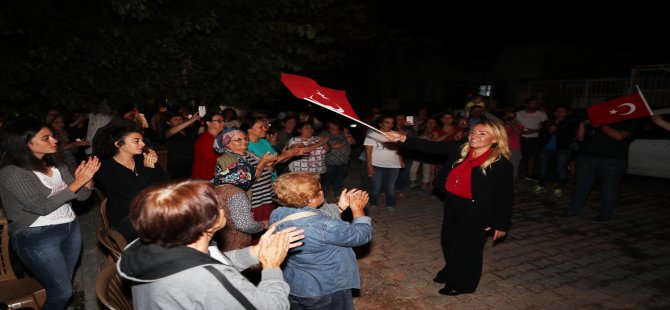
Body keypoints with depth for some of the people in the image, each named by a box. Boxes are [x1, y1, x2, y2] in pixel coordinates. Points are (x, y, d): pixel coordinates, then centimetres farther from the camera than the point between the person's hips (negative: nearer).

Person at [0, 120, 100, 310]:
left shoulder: (56, 165, 5)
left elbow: (82, 196, 5)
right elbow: (41, 207, -20)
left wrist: (88, 178, -15)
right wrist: (77, 182, -23)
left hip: (71, 229, 6)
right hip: (37, 237, -6)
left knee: (64, 285, 16)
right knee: (62, 292, 1)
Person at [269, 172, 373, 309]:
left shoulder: (277, 215, -12)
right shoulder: (324, 225, -33)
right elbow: (361, 235, -18)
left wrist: (341, 206, 2)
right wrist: (357, 208, -3)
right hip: (325, 291, -6)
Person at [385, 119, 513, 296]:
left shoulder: (500, 163, -19)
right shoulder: (461, 150, -6)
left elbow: (506, 196, -12)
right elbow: (431, 147, -7)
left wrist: (501, 224, -9)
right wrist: (402, 139, -14)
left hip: (475, 211, -6)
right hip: (452, 204, 6)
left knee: (467, 247, 11)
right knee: (449, 242, 22)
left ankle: (463, 284, 36)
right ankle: (451, 273, 49)